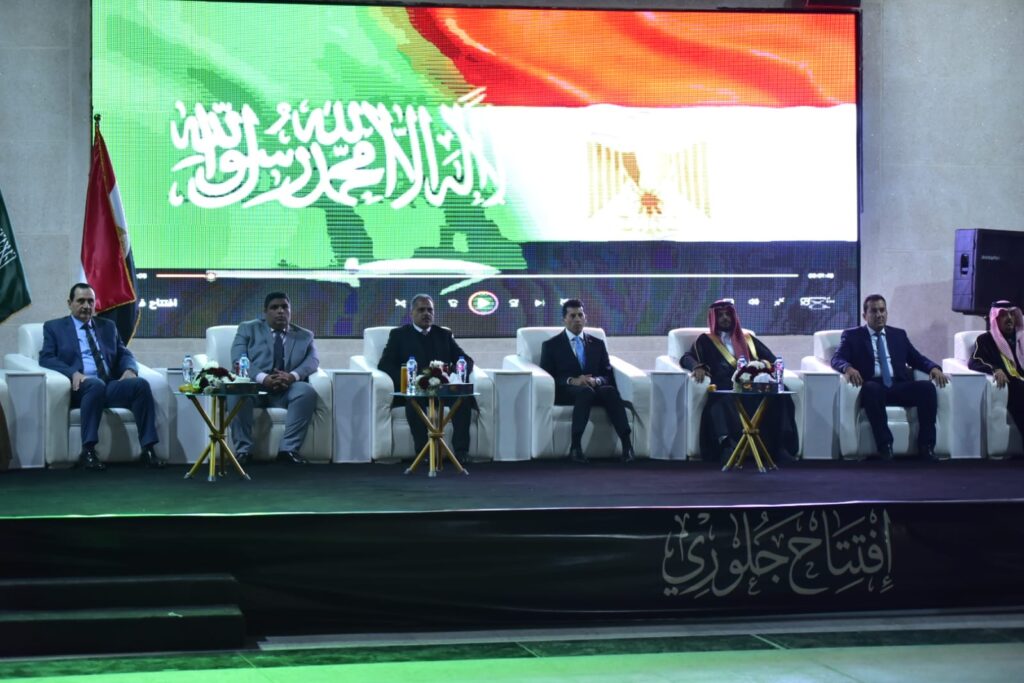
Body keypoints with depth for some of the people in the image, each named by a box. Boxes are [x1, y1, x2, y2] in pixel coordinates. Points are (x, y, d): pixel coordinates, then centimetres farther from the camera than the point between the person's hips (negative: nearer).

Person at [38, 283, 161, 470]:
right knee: (96, 384, -38)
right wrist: (73, 373, -18)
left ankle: (148, 449, -28)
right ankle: (87, 452, -39)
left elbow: (125, 354, 19)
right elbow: (46, 358, 1)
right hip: (80, 387, -4)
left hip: (111, 386, 4)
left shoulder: (108, 326, 25)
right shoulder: (54, 327, 14)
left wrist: (129, 369, -7)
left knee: (141, 384, -26)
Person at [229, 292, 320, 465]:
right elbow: (238, 360, -2)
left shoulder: (305, 336, 18)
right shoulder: (248, 329, 13)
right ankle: (243, 449, -26)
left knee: (307, 391, -31)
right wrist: (263, 378, -21)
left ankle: (288, 449, -26)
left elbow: (313, 360, -1)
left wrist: (293, 376, -24)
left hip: (288, 389, 1)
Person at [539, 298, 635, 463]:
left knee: (610, 391, -34)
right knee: (585, 391, -39)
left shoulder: (597, 344, 21)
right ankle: (575, 446, -44)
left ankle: (627, 444, -45)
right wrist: (572, 381, -16)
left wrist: (595, 380, -11)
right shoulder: (551, 345, 12)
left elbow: (608, 375, 13)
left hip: (595, 388, 3)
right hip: (565, 392, -3)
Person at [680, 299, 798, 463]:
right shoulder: (706, 340, 23)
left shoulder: (748, 338, 30)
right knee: (721, 401, -41)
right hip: (725, 389, -2)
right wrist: (697, 367, -16)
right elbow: (686, 358, 8)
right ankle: (728, 446, -62)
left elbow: (774, 360, 23)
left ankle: (779, 446, -42)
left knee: (778, 394, -31)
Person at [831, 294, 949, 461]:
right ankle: (884, 446, -35)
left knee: (927, 387, -26)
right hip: (873, 386, -3)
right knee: (872, 388, -39)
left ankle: (926, 445, -23)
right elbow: (837, 359, 1)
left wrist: (934, 368, -4)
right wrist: (848, 368, -23)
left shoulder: (899, 334, 24)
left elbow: (917, 359, 18)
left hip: (899, 387, 3)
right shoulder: (852, 336, 14)